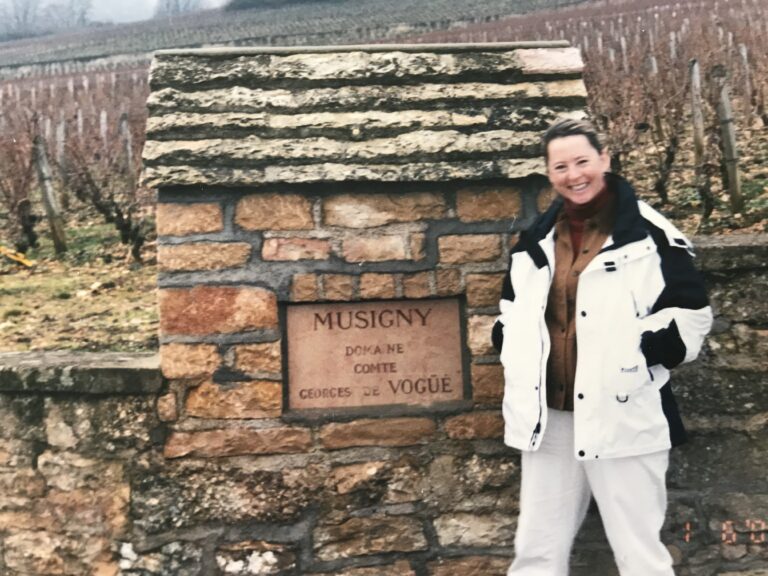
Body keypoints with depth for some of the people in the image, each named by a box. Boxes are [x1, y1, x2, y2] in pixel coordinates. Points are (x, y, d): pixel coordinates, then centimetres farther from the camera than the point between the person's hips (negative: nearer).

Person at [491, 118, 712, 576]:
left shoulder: (650, 234, -6)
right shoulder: (535, 239, 11)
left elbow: (693, 314, -6)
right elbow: (512, 314, 23)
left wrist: (637, 354, -16)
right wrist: (516, 350, 5)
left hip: (623, 417, -5)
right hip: (549, 417, 5)